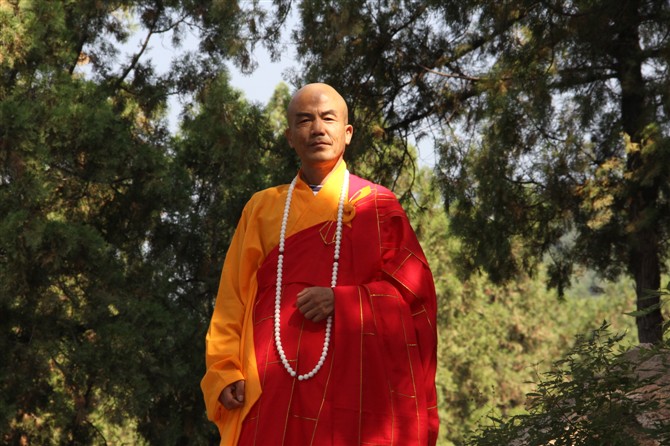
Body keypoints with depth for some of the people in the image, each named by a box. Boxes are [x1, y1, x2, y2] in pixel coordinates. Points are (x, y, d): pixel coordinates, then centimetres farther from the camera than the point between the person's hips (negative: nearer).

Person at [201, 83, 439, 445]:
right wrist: (225, 372, -2)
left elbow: (414, 287, 3)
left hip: (356, 380, -2)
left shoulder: (377, 205, 12)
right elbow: (233, 301, 12)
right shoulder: (263, 208, 18)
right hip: (275, 386, 2)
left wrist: (343, 300, -11)